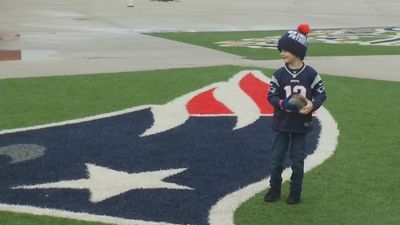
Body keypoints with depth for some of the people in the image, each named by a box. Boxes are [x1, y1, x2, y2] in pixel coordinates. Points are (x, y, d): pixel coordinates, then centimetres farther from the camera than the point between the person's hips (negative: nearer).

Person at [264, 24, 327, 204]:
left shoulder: (310, 74, -8)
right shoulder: (279, 74, -5)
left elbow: (321, 94, -2)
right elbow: (271, 96, -2)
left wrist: (313, 105, -21)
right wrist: (283, 103, -21)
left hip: (301, 124, -2)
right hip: (282, 123, 2)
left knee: (297, 160, 7)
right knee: (277, 158, 8)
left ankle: (295, 191, 21)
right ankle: (274, 189, 24)